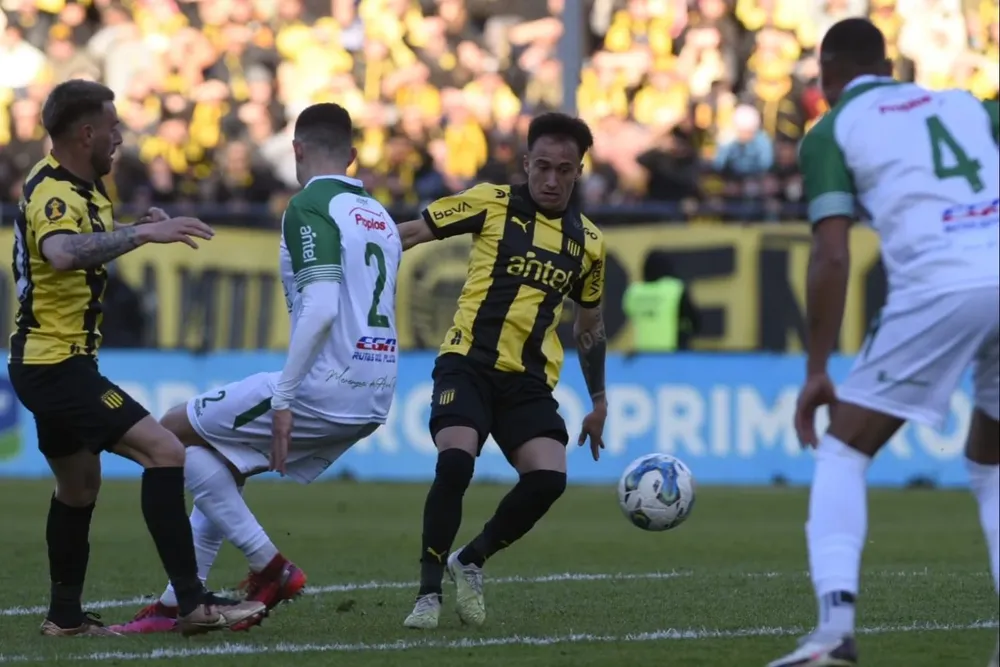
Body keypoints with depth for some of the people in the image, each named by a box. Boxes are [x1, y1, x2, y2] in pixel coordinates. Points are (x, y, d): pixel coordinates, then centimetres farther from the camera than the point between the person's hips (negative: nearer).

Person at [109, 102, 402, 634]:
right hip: (372, 400, 9)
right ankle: (177, 603, 20)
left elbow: (321, 307, -22)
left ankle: (269, 567, 2)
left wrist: (284, 397, -21)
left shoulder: (309, 207, -9)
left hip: (326, 386, -9)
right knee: (222, 464, 22)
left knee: (172, 432, 6)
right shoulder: (379, 217, 17)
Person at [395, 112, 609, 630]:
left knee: (548, 478, -18)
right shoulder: (492, 203, 0)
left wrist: (599, 401, 26)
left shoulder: (588, 242, 12)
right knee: (455, 461, -26)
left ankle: (470, 562, 9)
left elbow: (589, 325, 24)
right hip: (469, 363, -3)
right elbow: (412, 233, 2)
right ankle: (429, 591, -9)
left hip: (530, 380, 3)